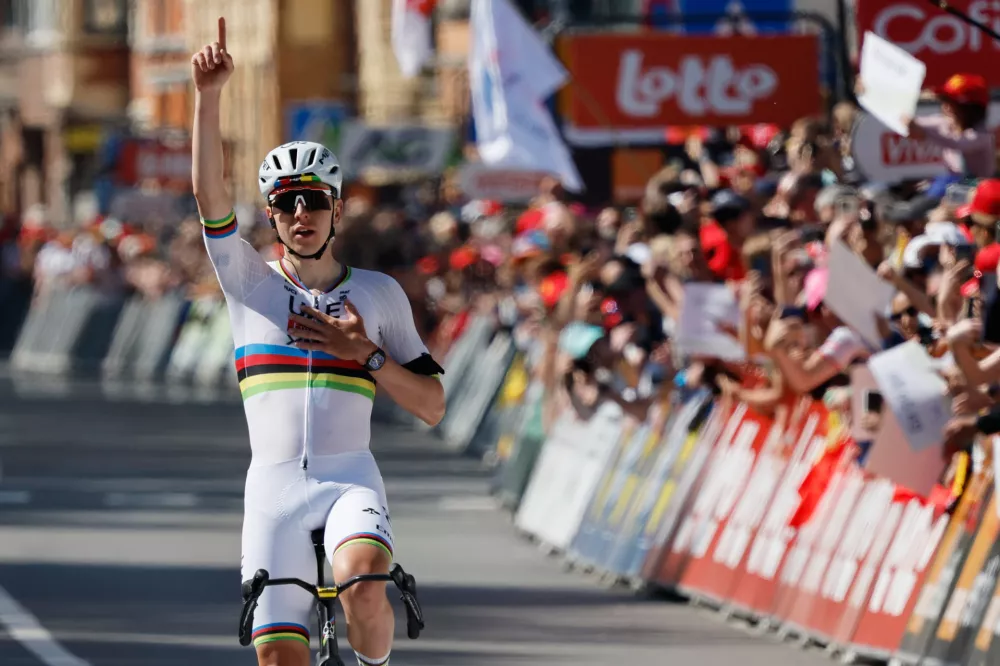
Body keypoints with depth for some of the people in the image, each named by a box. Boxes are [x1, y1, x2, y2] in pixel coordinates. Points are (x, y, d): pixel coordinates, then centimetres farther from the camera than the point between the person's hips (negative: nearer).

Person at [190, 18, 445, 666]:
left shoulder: (379, 294, 9)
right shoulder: (249, 283, 8)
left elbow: (432, 406, 9)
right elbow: (209, 192, -8)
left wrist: (369, 354, -7)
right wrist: (208, 95, -20)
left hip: (350, 479, -1)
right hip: (273, 486, 1)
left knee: (364, 588, -32)